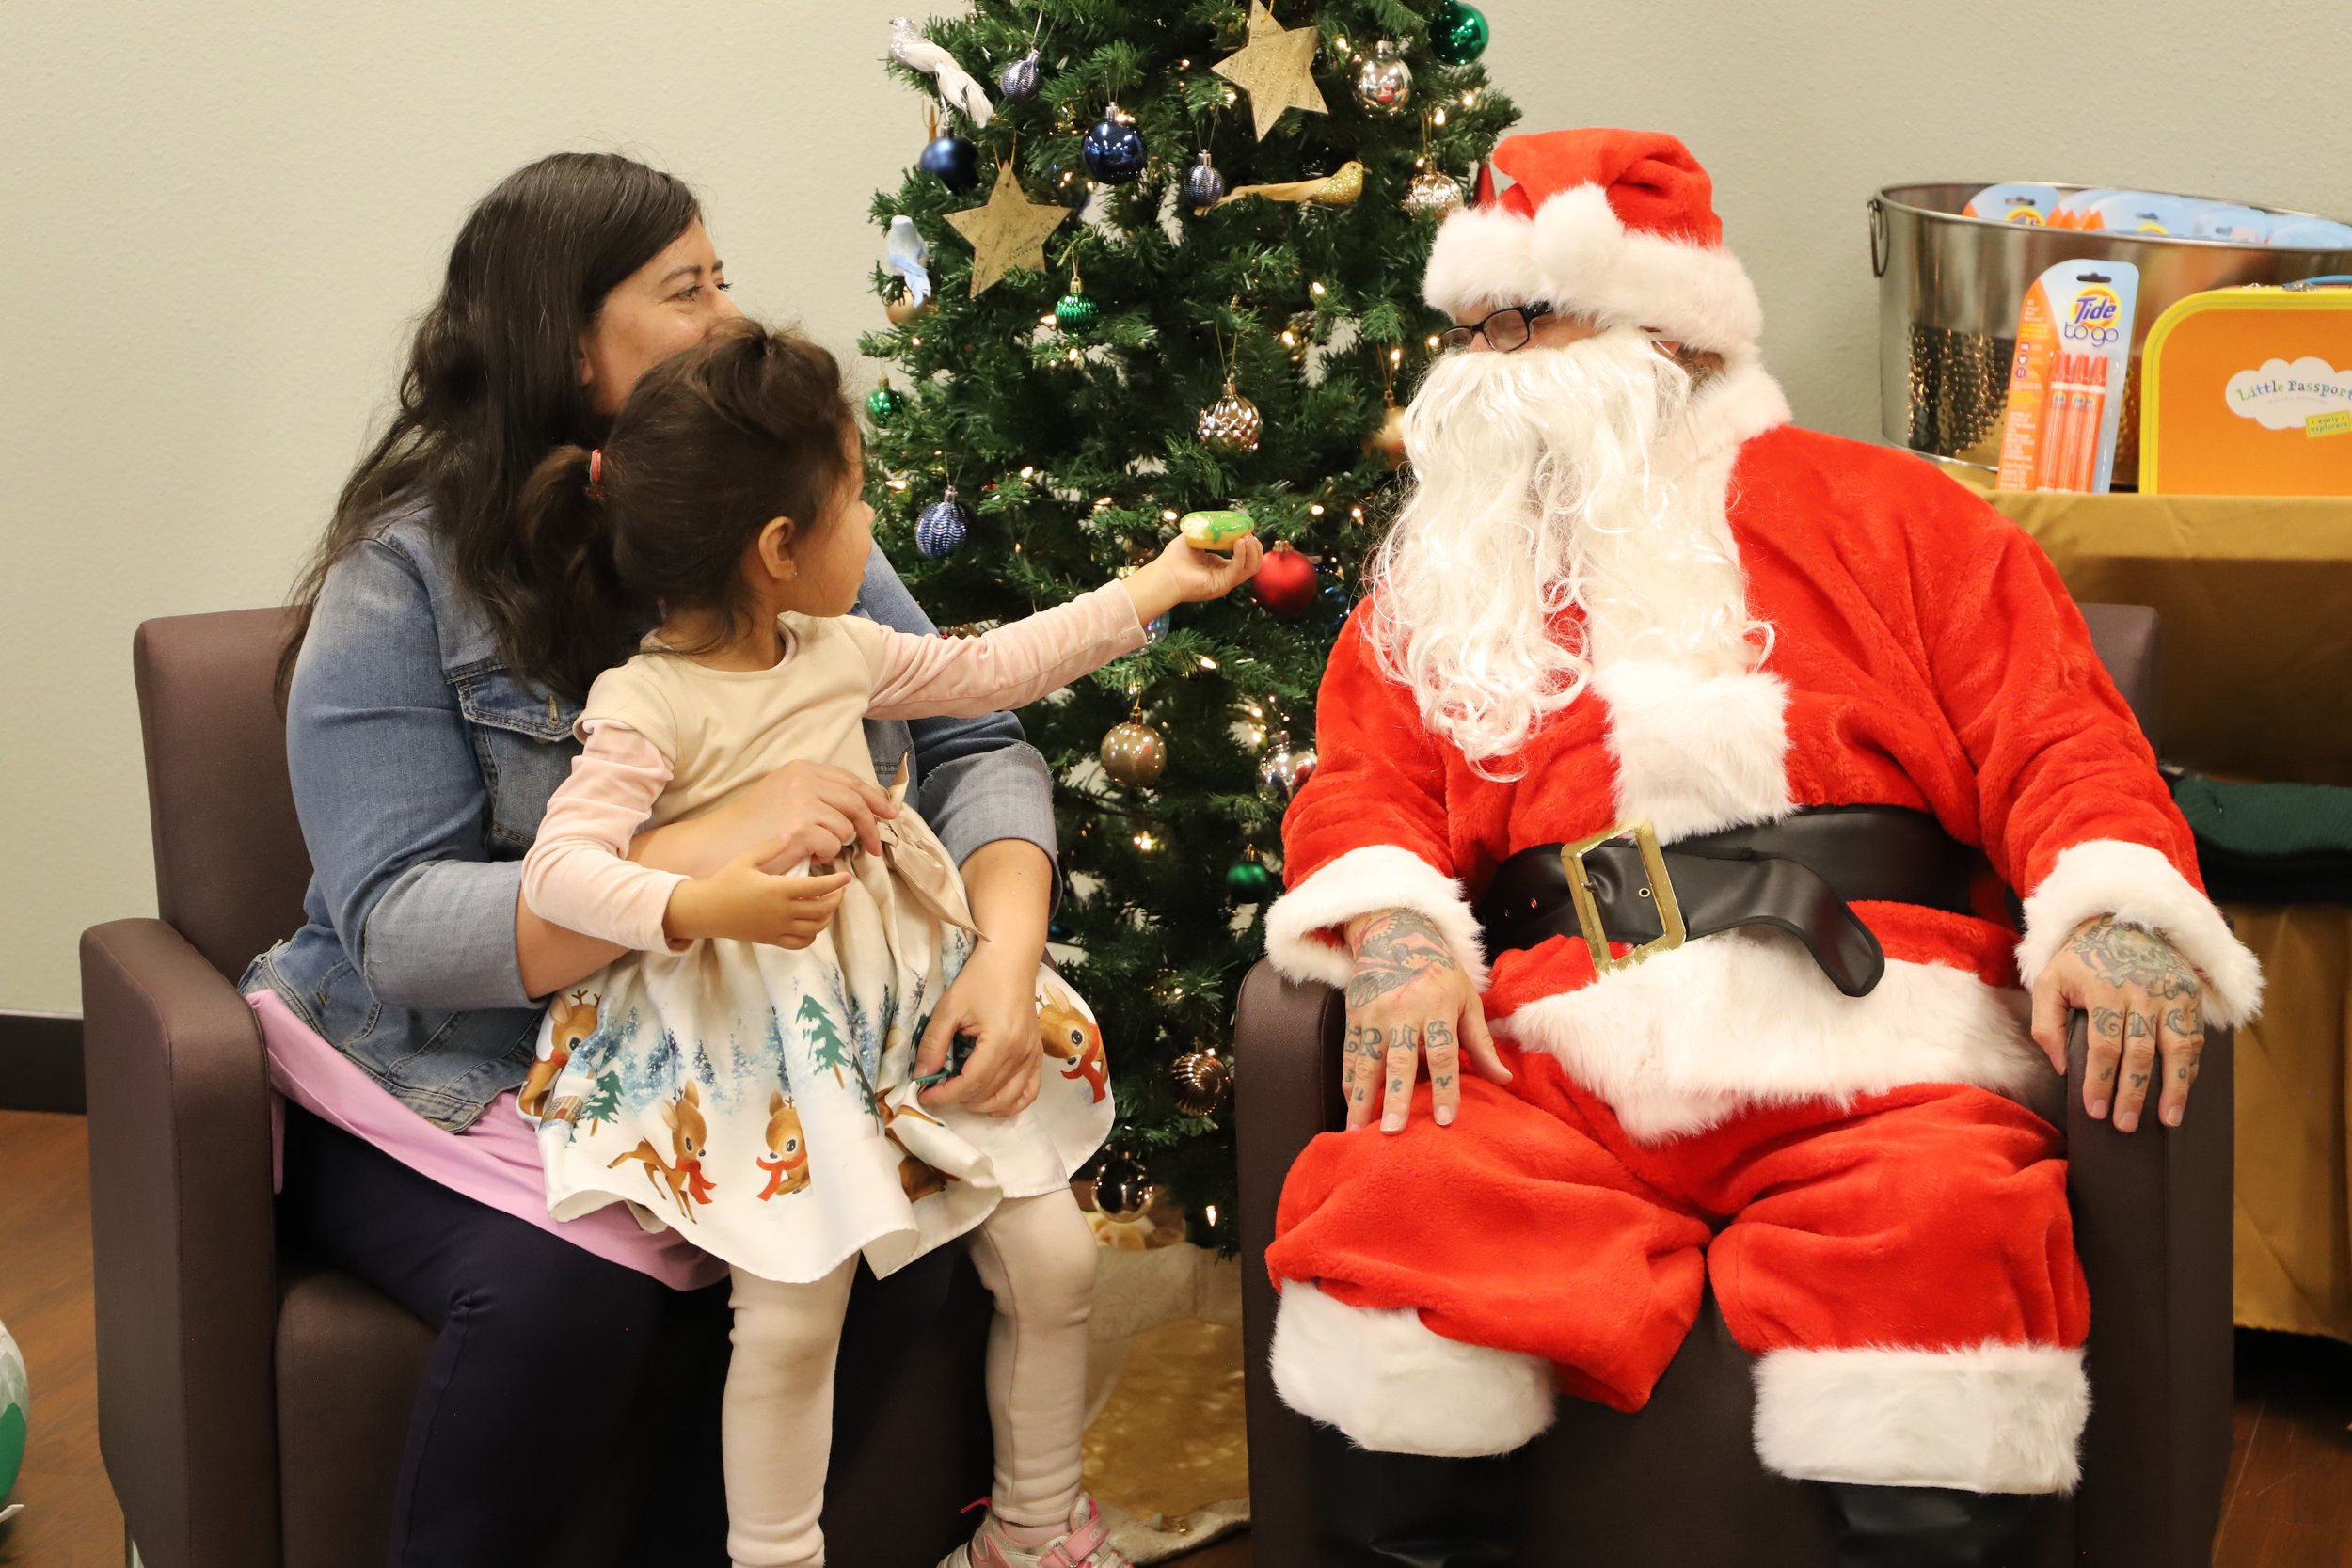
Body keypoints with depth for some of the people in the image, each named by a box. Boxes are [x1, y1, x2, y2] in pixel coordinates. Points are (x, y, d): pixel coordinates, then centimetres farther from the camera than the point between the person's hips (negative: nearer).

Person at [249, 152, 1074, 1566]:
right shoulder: (404, 576, -10)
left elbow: (973, 747, 1)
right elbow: (400, 927, -22)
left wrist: (1006, 945, -21)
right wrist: (705, 856, -35)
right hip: (458, 1085, -4)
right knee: (573, 1288, -33)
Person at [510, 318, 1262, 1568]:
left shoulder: (841, 652, 7)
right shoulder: (646, 707, -16)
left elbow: (990, 668, 22)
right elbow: (561, 868, -26)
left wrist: (1156, 588, 26)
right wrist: (703, 904, -43)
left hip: (911, 1006, 7)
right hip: (757, 1048, -7)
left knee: (1053, 1259, 4)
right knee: (792, 1314, -19)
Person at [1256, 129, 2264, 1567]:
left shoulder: (1878, 509, 19)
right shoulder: (1441, 578, 26)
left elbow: (2056, 735, 10)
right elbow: (1367, 785, 16)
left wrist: (2113, 920, -10)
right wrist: (1393, 930, -7)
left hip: (1863, 1040, -1)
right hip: (1561, 1060, 2)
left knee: (1945, 1227, -34)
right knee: (1394, 1203, -29)